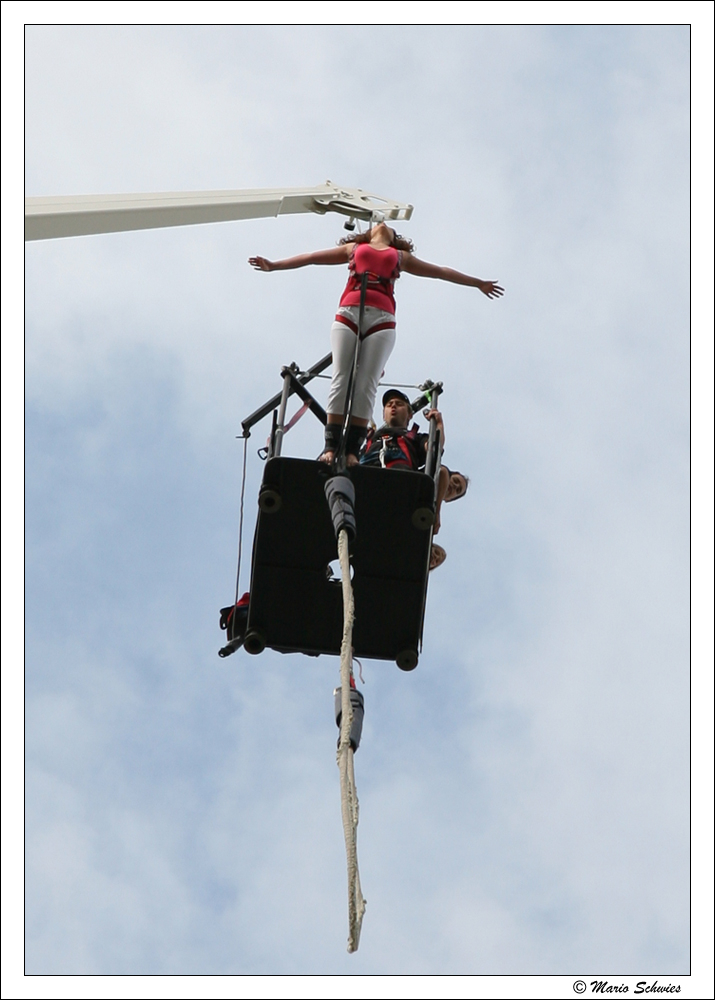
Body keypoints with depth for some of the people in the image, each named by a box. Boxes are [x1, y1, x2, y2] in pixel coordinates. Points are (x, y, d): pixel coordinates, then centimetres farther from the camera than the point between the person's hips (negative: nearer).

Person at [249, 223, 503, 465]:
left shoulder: (401, 256, 32)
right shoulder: (354, 248, 30)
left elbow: (440, 271, 35)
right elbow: (311, 257, 27)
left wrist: (477, 283, 37)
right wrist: (274, 265, 21)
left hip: (382, 319, 0)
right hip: (348, 315, 0)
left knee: (366, 386, -12)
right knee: (341, 380, -12)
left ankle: (352, 450, -18)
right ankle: (331, 446, -18)